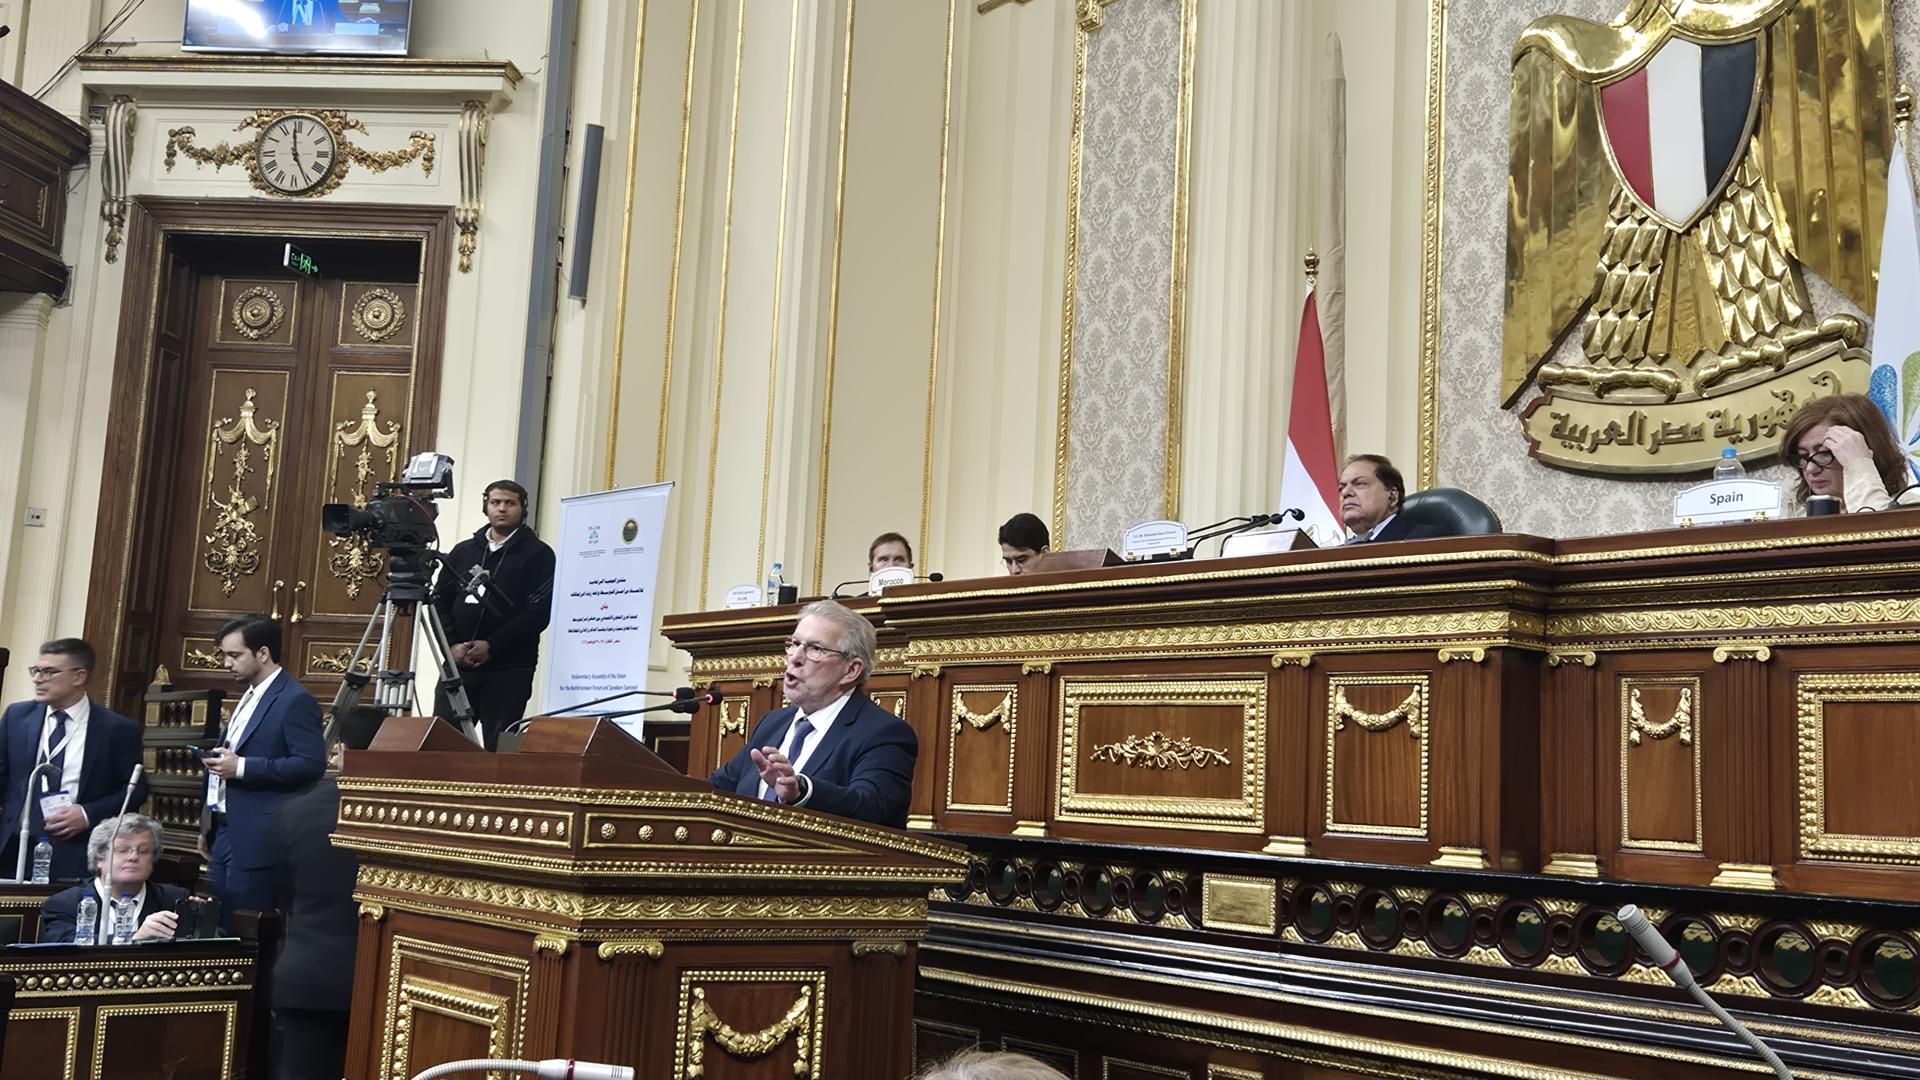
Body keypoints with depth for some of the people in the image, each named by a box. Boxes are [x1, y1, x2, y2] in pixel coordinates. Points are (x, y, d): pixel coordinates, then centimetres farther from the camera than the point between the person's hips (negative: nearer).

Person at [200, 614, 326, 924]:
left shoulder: (295, 700, -12)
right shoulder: (249, 698, 18)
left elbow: (311, 765, -21)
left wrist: (241, 767, -22)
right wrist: (208, 827, 21)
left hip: (256, 841, -9)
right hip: (224, 834, 9)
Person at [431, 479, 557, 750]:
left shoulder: (538, 553, 1)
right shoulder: (463, 551, 16)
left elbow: (539, 612, -8)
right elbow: (439, 602, 13)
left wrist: (492, 646, -13)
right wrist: (453, 644, -3)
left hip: (509, 670, -4)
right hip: (457, 665, 4)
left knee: (499, 747, -5)